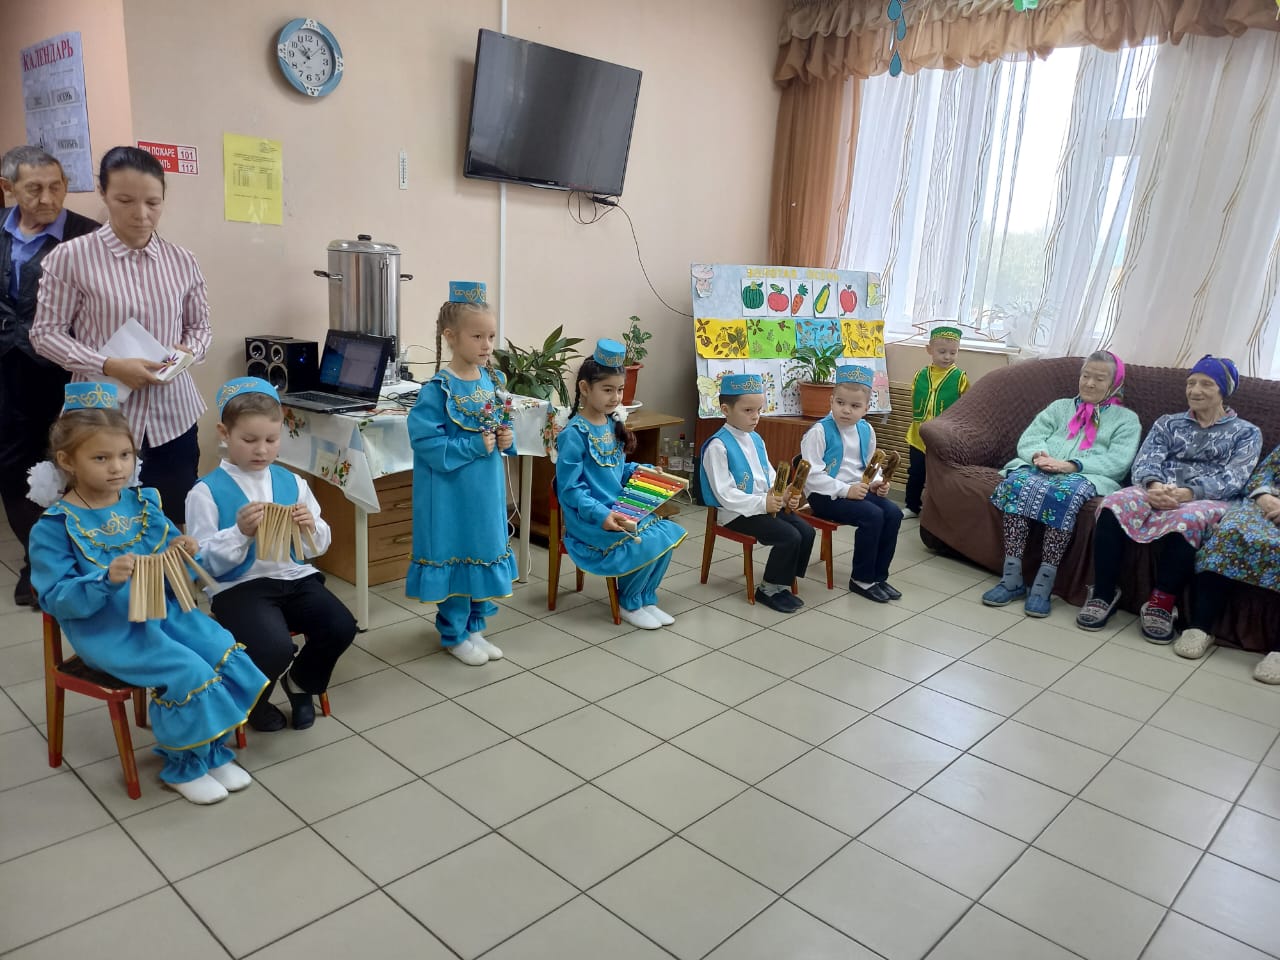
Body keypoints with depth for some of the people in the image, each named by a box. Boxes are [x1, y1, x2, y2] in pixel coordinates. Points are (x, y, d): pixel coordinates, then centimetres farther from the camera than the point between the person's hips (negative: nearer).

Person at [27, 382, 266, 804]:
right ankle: (185, 767, 2)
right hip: (106, 630, -6)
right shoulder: (54, 527, -11)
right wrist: (106, 579, -31)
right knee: (186, 673, -22)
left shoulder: (144, 501, 4)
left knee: (225, 653, -11)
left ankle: (214, 752, 9)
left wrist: (183, 553, -12)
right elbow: (55, 599, -15)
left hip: (162, 610, 6)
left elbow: (170, 561, 13)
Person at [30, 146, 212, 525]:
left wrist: (189, 349, -9)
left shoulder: (182, 261, 4)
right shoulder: (70, 257, -6)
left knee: (174, 526, 9)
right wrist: (109, 366, -17)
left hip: (172, 416, 3)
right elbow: (45, 333, -3)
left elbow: (200, 326, 14)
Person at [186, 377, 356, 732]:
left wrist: (310, 528, -9)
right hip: (239, 586, -4)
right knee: (275, 648, -29)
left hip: (295, 577, 4)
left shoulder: (291, 482, 9)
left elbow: (318, 547, 13)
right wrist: (241, 533, -20)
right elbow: (205, 563, -6)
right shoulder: (207, 491, -3)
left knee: (342, 626, -20)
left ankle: (301, 682, 15)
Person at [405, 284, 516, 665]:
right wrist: (475, 446, -22)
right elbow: (426, 443, -20)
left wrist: (506, 440, -4)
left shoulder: (492, 381, 4)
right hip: (452, 492, -7)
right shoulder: (438, 389, -17)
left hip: (487, 487, 7)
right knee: (455, 556, 5)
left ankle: (474, 628, 32)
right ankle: (454, 635, 23)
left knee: (486, 552, 15)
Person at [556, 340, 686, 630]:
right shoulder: (574, 434, -17)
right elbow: (570, 489, -19)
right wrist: (601, 514, -29)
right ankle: (629, 604, 5)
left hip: (619, 509, 8)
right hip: (590, 519, -8)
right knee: (645, 544, -22)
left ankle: (647, 599, 11)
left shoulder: (612, 425, 8)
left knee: (669, 533, -6)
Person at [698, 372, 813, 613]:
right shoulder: (718, 446, -15)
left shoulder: (756, 439, 12)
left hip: (766, 504, 8)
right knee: (789, 537, -20)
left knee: (806, 531, -6)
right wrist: (762, 503, -26)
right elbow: (724, 494, -20)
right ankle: (769, 589, 0)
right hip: (737, 513, -8)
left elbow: (771, 476, 16)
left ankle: (783, 582, 8)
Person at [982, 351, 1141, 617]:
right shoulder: (1060, 407, 29)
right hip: (1041, 469, 3)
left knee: (1064, 492, -39)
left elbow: (1118, 461, -1)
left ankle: (1043, 584, -36)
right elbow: (1028, 438, 13)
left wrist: (1071, 465, -16)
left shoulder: (1126, 419, 18)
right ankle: (1012, 579, -32)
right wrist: (1040, 456, -12)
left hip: (1086, 476, -3)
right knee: (1016, 482, -32)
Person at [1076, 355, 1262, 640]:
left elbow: (1233, 478, -1)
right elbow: (1144, 461, 7)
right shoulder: (1167, 423, 24)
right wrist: (1153, 485, -20)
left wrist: (1187, 493, -22)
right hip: (1158, 491, 2)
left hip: (1207, 500, -2)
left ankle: (1162, 604, -26)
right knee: (1113, 505, -32)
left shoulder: (1246, 432, 17)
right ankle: (1103, 594, -25)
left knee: (1185, 520, -40)